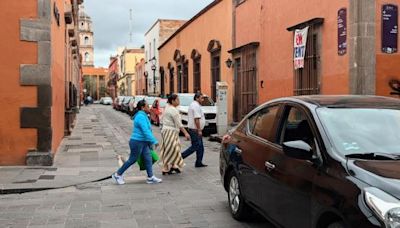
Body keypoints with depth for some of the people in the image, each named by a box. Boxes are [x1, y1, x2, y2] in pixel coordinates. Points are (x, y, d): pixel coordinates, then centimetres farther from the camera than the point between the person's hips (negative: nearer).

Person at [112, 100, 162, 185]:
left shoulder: (143, 116, 13)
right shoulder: (141, 117, -20)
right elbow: (146, 131, -26)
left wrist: (150, 142, 22)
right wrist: (154, 141, -23)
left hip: (143, 142, 10)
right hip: (137, 142, -10)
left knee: (148, 159, 6)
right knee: (132, 160, 1)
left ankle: (150, 177, 10)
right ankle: (117, 175, 14)